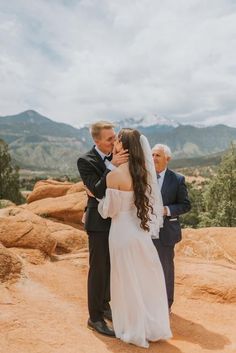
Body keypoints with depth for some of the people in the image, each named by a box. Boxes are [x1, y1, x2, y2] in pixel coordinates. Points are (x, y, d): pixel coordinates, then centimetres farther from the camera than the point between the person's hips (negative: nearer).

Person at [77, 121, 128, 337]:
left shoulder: (117, 157, 2)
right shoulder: (85, 161, -14)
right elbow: (98, 191, -24)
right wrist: (112, 166, -33)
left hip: (116, 221, 6)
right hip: (99, 223, -6)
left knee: (110, 268, 19)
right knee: (98, 270, 3)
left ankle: (104, 306, 38)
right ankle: (95, 318, 19)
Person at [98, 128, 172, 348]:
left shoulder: (114, 175, -18)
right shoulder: (144, 171, 1)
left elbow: (110, 210, -11)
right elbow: (148, 200, 3)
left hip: (123, 232, -6)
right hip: (142, 230, 6)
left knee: (128, 282, 11)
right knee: (148, 279, 18)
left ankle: (134, 331, 28)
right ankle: (154, 328, 34)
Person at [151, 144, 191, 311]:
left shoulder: (178, 179, -7)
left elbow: (186, 205, -6)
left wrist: (166, 210, -20)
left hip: (165, 232, -2)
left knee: (166, 268, 14)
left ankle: (166, 304, 34)